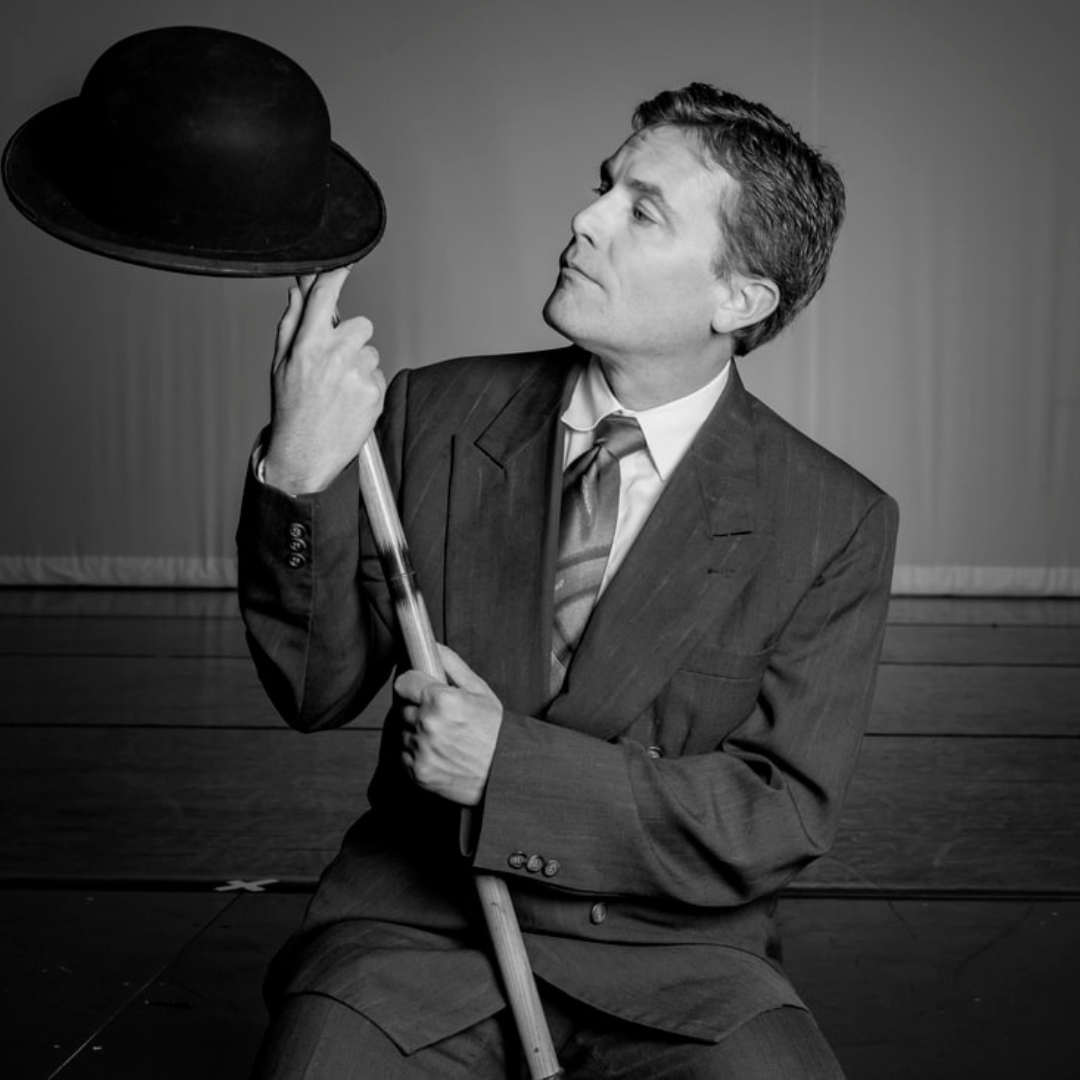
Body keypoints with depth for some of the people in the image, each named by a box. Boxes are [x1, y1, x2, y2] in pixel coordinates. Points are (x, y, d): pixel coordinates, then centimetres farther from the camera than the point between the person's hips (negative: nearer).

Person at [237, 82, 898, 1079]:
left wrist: (509, 765, -18)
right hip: (419, 921, 1)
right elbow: (319, 690, 0)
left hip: (673, 956, 0)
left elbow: (782, 819, -8)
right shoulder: (434, 416, 0)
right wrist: (296, 476, -18)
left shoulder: (834, 524, -6)